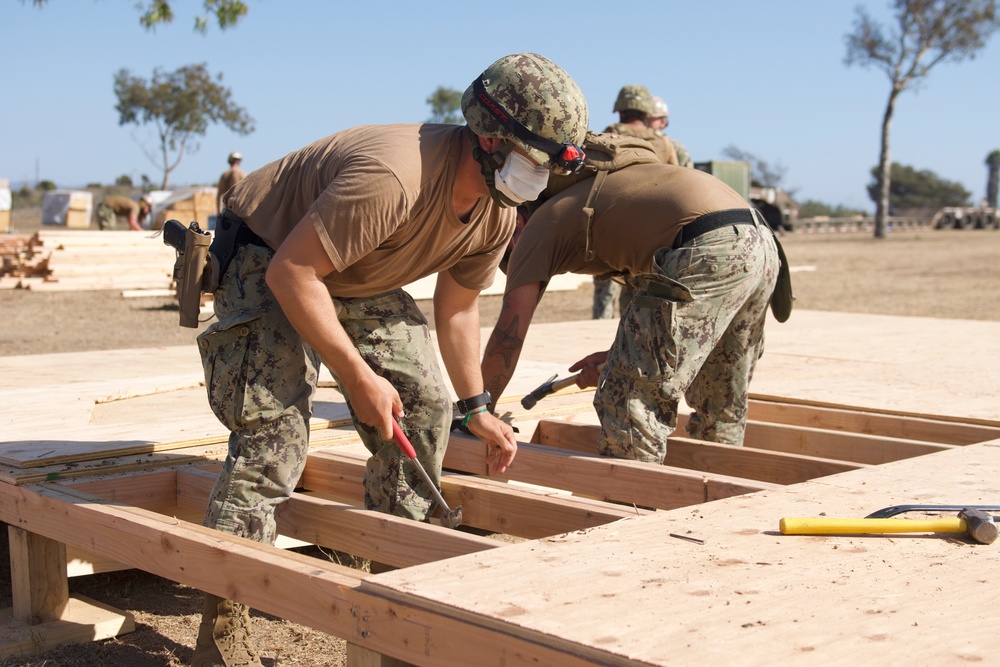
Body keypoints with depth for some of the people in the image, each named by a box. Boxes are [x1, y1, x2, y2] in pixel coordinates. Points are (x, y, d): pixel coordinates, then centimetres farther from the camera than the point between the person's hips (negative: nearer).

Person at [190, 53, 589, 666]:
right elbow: (292, 272, -33)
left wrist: (476, 409, 13)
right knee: (274, 432, -19)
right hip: (268, 263, -8)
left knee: (425, 405, 1)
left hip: (358, 281, 8)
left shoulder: (498, 214, -9)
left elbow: (458, 305, 8)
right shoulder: (393, 177, -38)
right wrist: (358, 375, -28)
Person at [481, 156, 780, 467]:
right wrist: (619, 357, 34)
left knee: (630, 407, -2)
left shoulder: (541, 224, 13)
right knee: (720, 412, 22)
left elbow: (509, 335, 10)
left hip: (707, 251, -9)